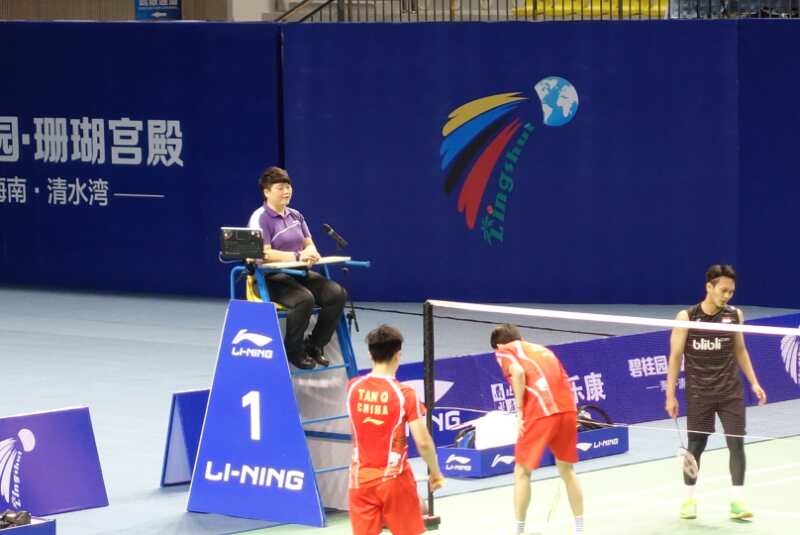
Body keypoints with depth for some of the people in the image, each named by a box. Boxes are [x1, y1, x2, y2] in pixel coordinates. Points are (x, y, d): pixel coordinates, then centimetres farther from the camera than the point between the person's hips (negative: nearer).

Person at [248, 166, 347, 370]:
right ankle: (293, 351, -15)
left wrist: (310, 252, -12)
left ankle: (314, 345, -2)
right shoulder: (260, 218, -7)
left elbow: (309, 245, 14)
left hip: (299, 274, 7)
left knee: (337, 293, -16)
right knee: (304, 299, -36)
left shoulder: (295, 216, 16)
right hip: (272, 278, -7)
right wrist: (297, 256, -26)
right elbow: (265, 254, -17)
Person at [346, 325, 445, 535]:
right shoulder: (404, 393, -14)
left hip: (361, 478, 3)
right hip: (394, 478, -3)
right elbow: (423, 442, -15)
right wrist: (435, 473, 1)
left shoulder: (353, 387, -2)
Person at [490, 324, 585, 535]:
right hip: (567, 407, 5)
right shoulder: (542, 350, 29)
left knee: (522, 472, 10)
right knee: (567, 470, 20)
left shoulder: (504, 351, 12)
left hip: (540, 412, -5)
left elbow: (518, 372, -9)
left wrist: (519, 411, -6)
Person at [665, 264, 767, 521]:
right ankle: (689, 498, 22)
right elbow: (675, 356, -4)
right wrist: (670, 395, -6)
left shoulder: (735, 315, 1)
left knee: (736, 443, -4)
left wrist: (754, 383, 10)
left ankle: (737, 501, 0)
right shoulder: (686, 317, -8)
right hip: (699, 394, -2)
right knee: (695, 445, 6)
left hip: (731, 391, 2)